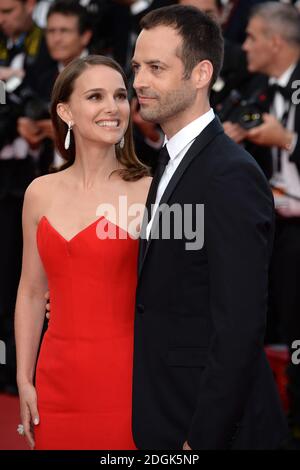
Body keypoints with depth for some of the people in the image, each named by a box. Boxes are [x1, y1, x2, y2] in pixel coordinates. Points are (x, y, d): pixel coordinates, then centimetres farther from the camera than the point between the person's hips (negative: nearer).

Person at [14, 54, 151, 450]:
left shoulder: (150, 193, -5)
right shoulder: (41, 194, 7)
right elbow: (31, 294, 11)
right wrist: (24, 381, 7)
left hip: (127, 379, -3)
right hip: (59, 379, 3)